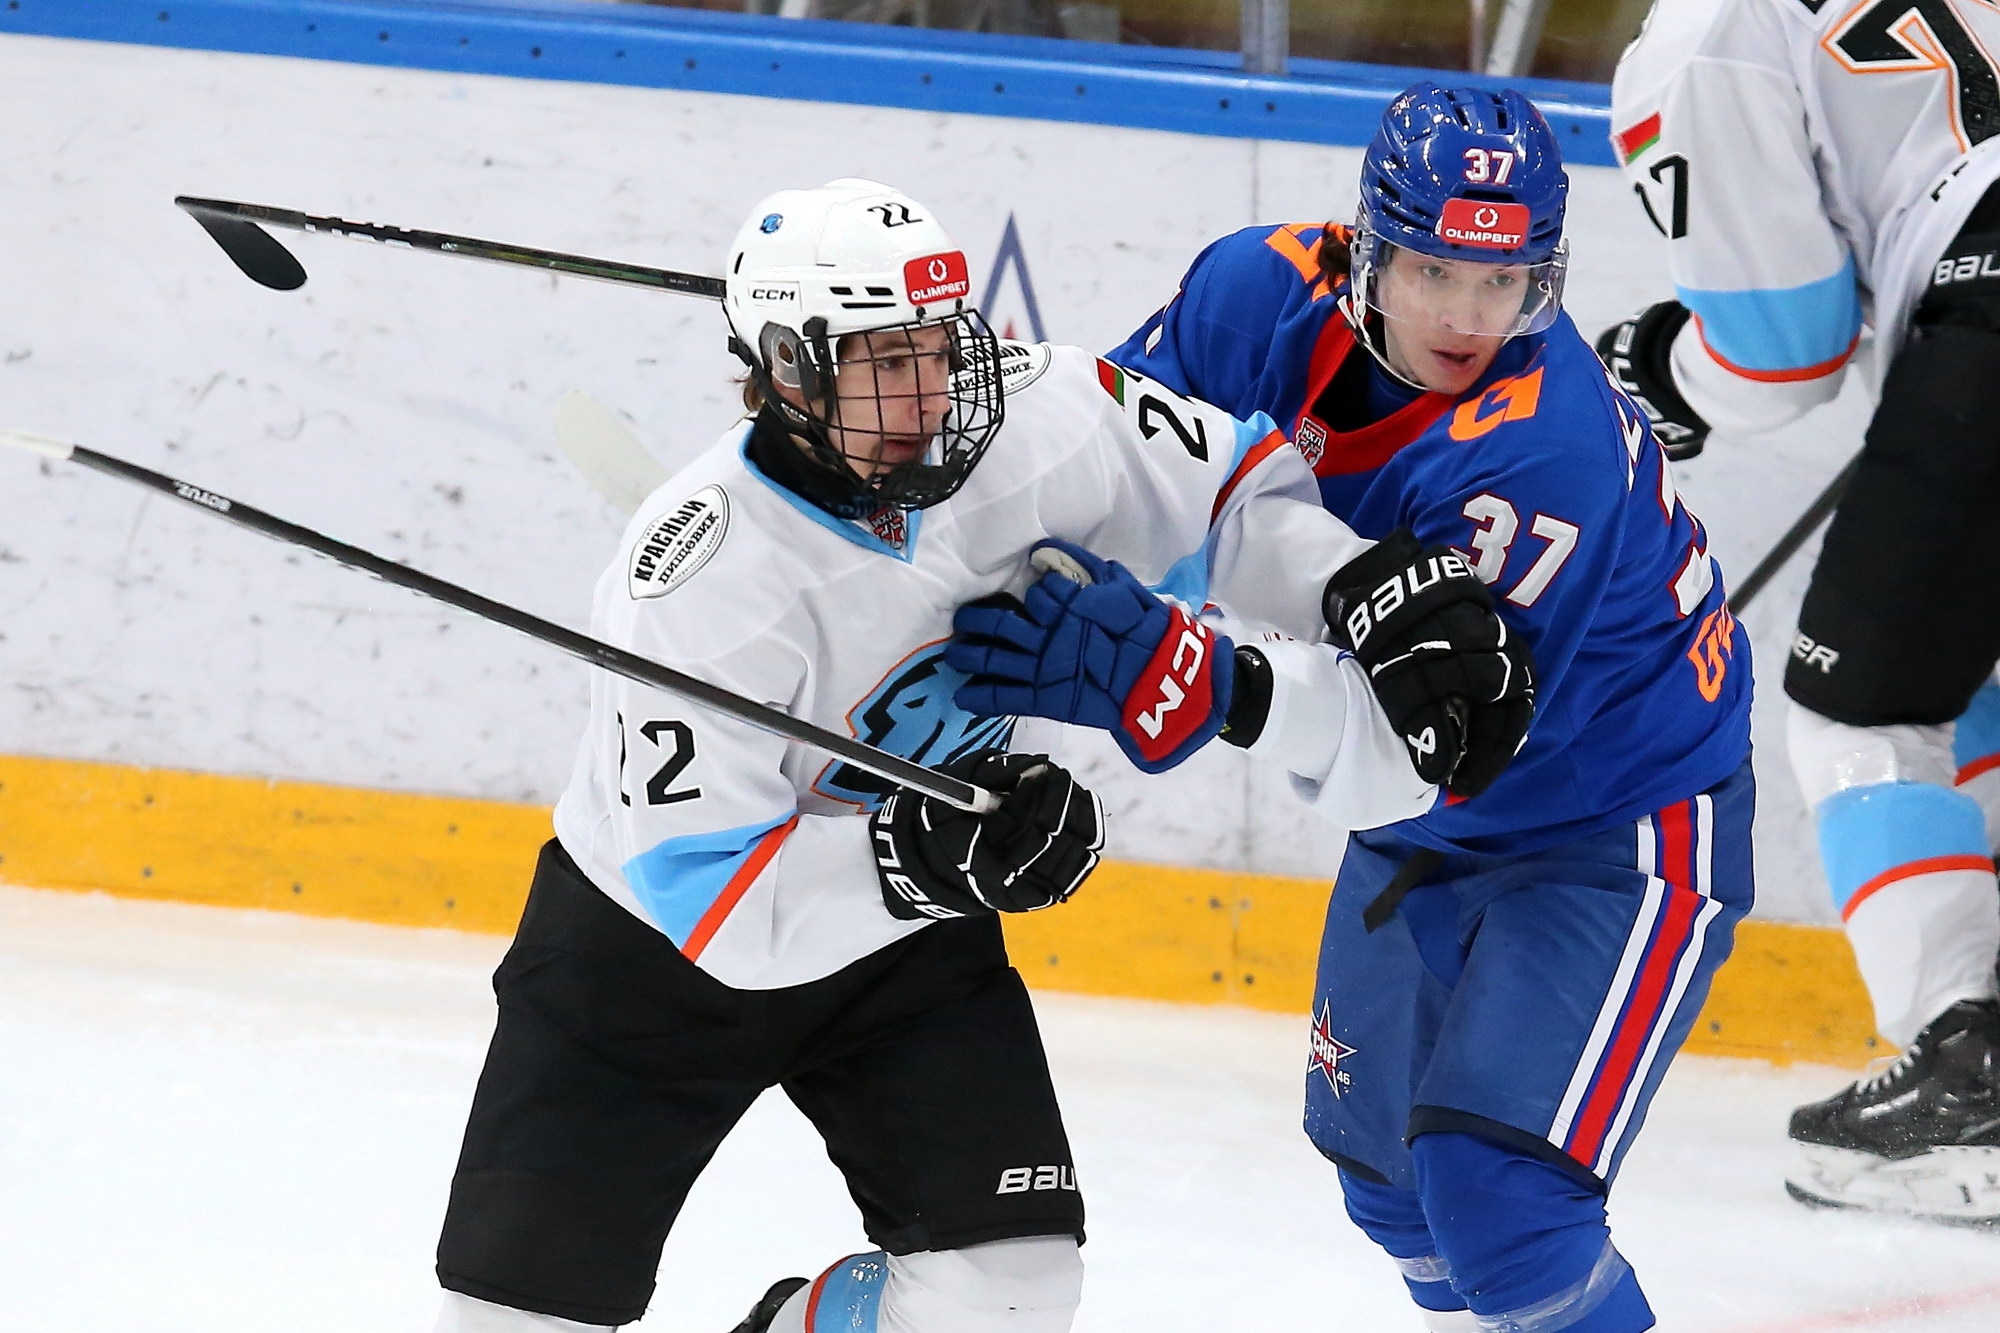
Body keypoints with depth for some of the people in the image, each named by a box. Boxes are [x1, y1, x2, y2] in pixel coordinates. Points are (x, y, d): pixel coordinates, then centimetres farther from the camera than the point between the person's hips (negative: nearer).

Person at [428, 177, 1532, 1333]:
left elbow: (1238, 492, -6)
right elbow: (701, 889, -32)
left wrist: (1400, 603, -20)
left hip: (906, 945, 4)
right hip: (652, 947, -4)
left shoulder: (1031, 417, -21)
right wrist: (907, 853, -45)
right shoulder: (702, 585, -33)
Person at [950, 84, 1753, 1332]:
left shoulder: (1542, 454, -35)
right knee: (1382, 1159, 20)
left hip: (1619, 821, -8)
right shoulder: (1271, 294, -17)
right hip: (1431, 819, 8)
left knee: (1489, 1182, -21)